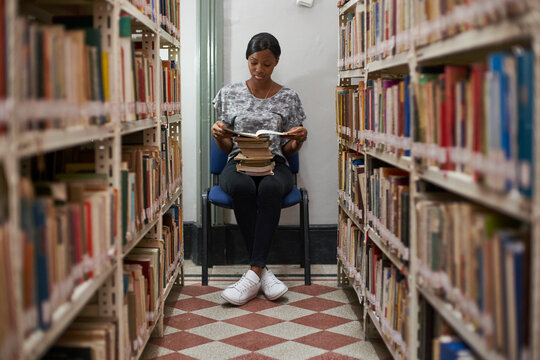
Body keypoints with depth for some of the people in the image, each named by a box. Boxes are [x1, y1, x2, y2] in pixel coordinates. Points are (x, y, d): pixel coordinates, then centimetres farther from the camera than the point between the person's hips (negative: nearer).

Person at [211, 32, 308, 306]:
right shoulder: (229, 93, 10)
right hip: (238, 163, 1)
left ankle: (254, 272, -37)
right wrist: (218, 135, -11)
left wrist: (298, 140, -12)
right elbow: (226, 147, 12)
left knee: (270, 188, -38)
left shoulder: (289, 98, 9)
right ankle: (263, 272, -33)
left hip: (274, 165, 0)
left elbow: (288, 151, 10)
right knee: (241, 187, -37)